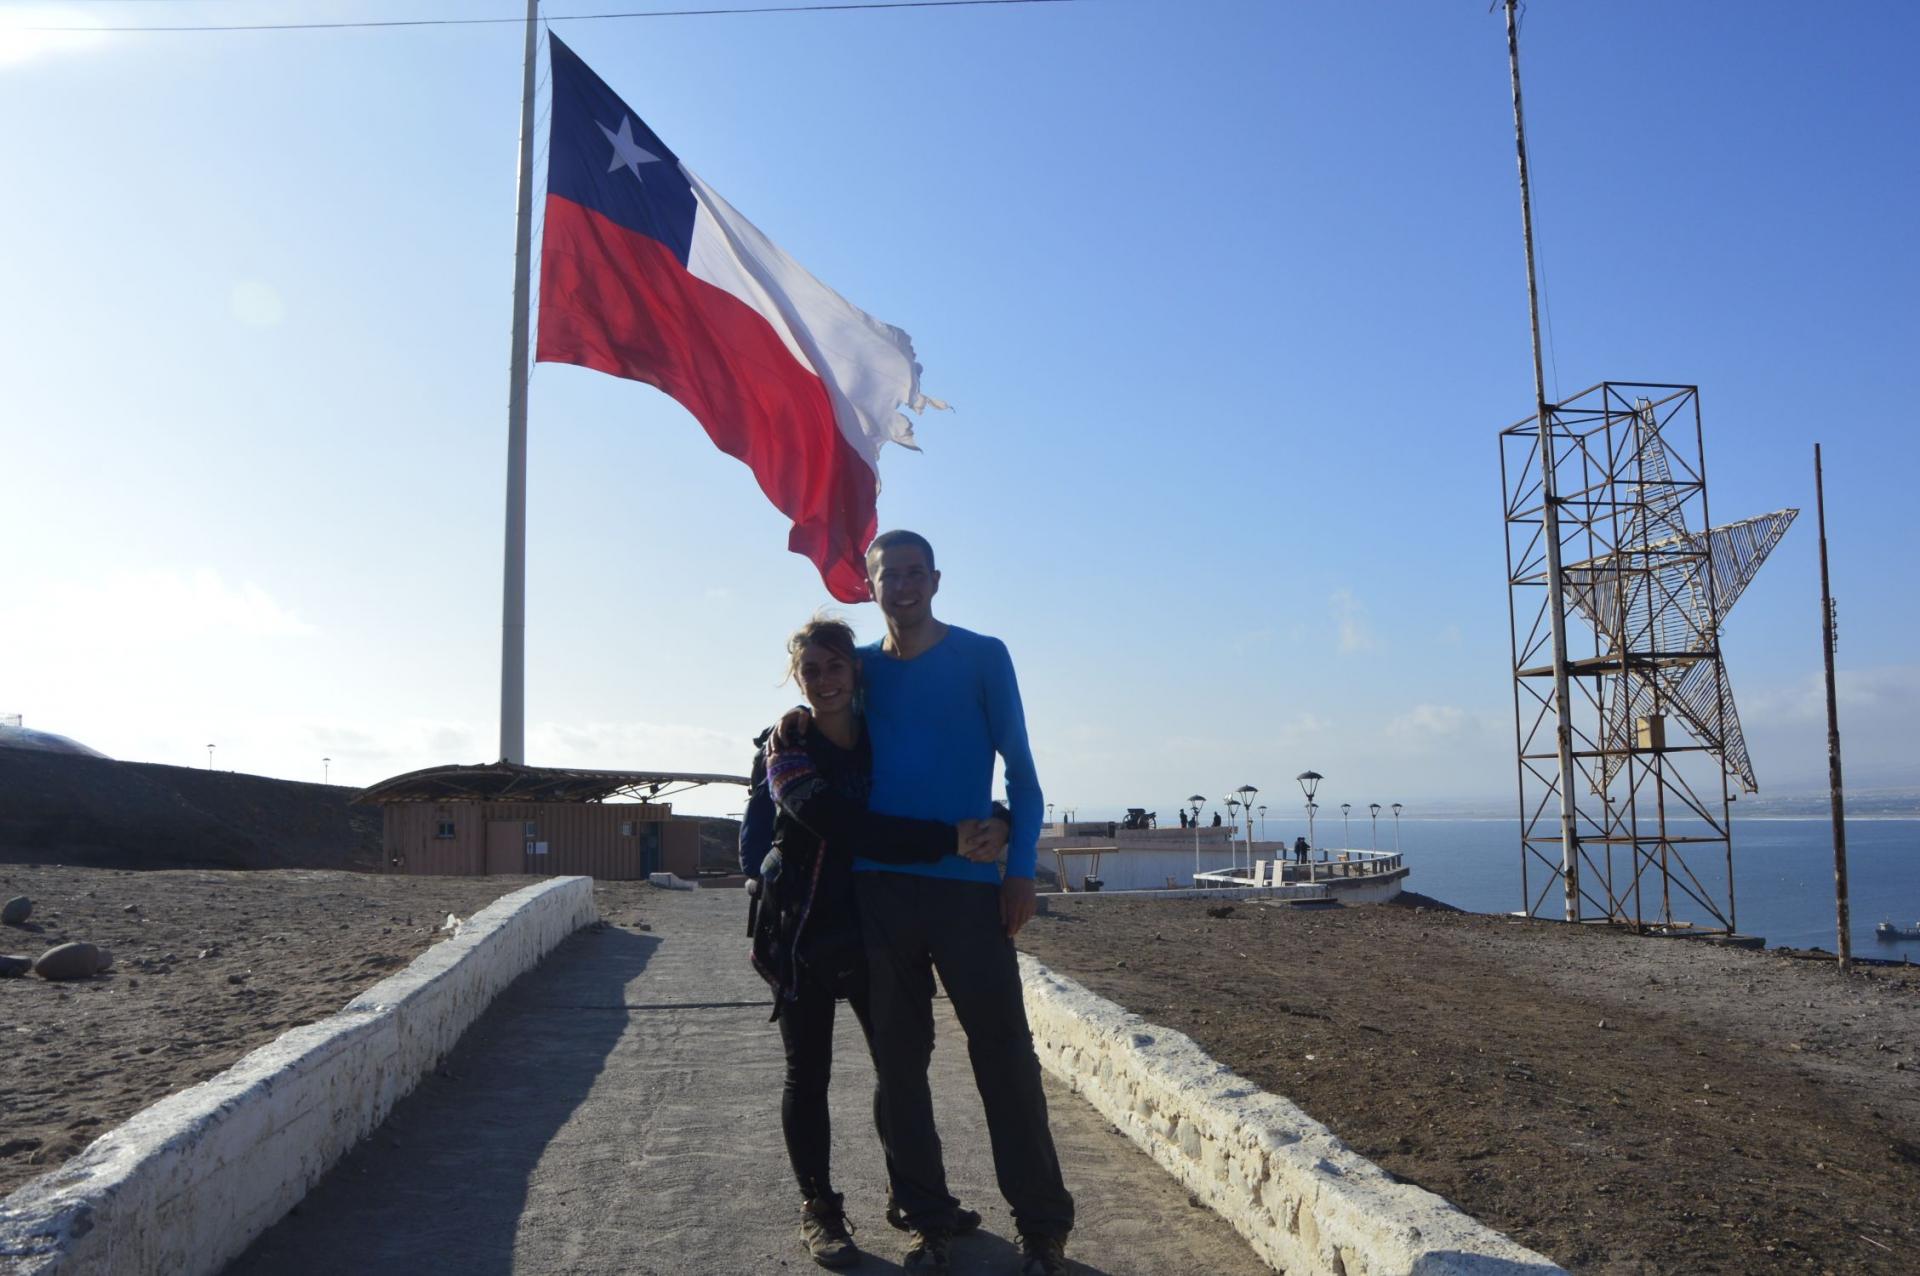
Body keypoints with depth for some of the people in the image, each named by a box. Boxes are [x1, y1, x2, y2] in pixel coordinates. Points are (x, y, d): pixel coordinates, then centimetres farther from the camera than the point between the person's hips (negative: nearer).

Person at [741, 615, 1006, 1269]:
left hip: (871, 926, 4)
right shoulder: (785, 749, -13)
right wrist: (952, 840, -32)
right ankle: (818, 1209, 22)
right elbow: (850, 828, -27)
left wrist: (993, 824, -14)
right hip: (801, 931, -4)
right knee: (808, 1074, 6)